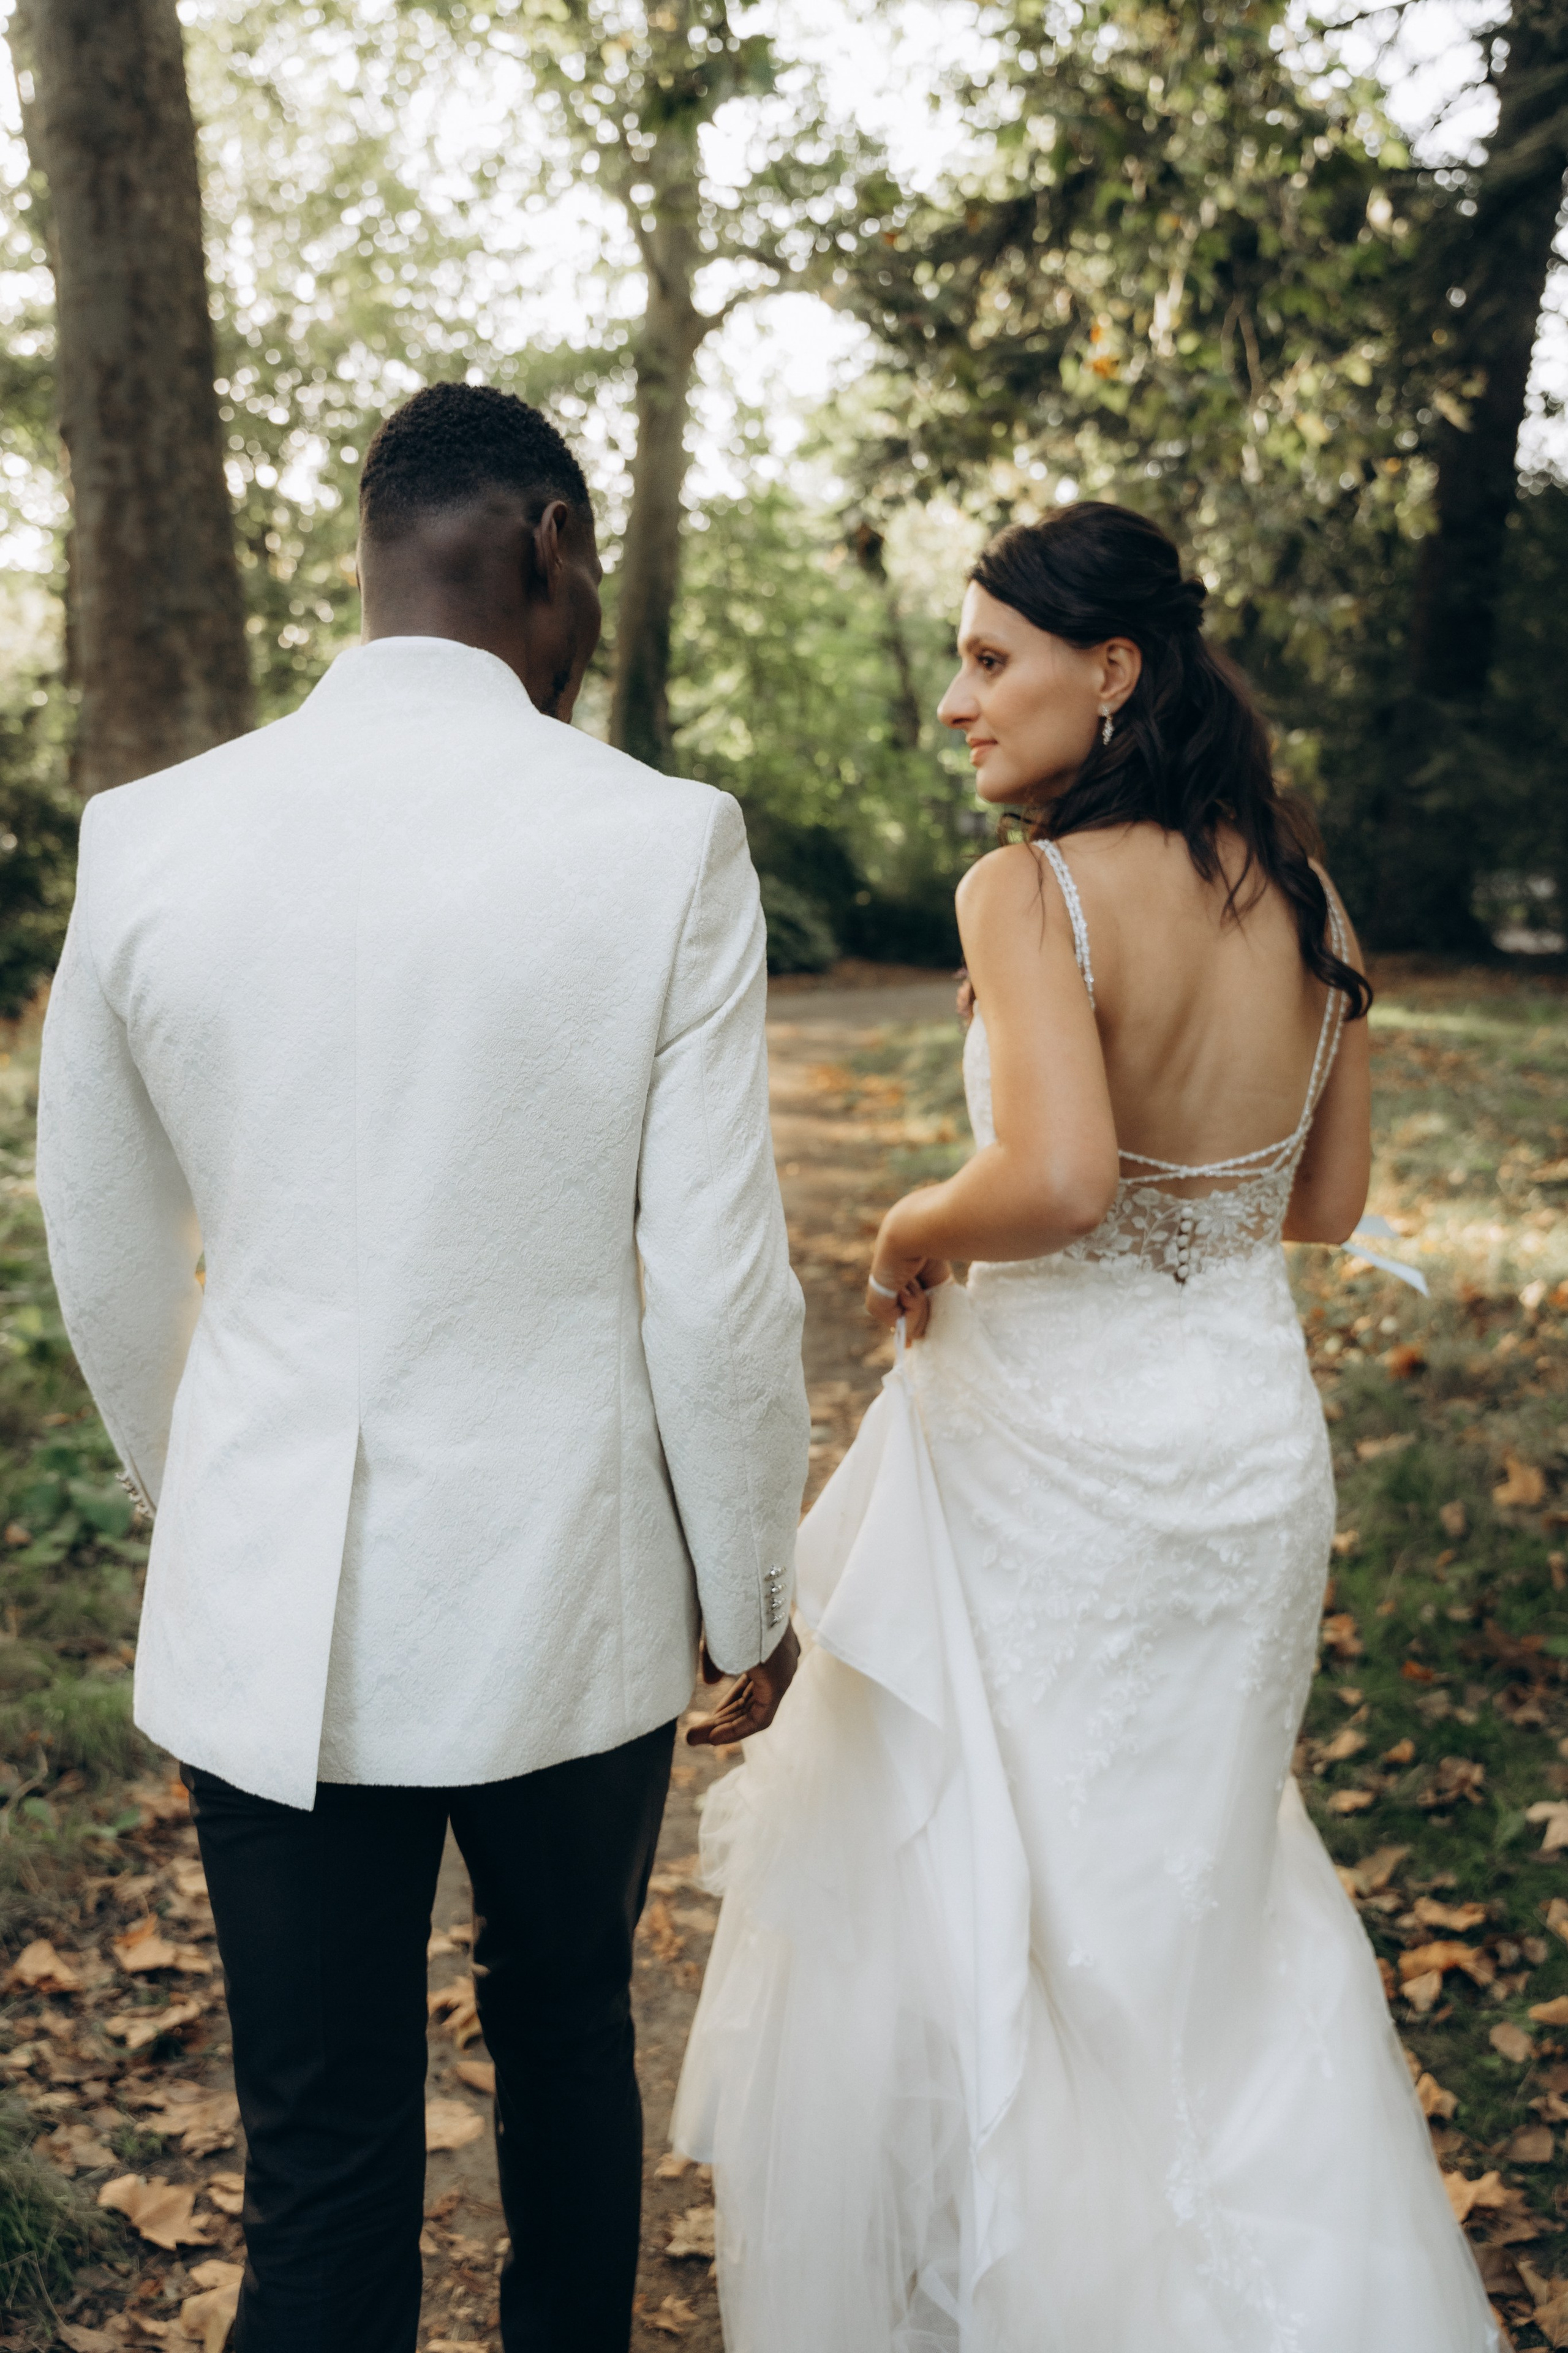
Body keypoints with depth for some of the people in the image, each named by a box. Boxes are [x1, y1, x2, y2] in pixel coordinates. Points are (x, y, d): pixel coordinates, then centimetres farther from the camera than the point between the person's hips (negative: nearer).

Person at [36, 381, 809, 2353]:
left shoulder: (149, 835, -4)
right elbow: (717, 1284, -10)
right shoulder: (665, 842, -12)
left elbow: (105, 1265, 6)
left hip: (266, 1610, 1)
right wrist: (751, 1595, 5)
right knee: (566, 2036, 26)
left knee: (322, 2169, 13)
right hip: (568, 1598, 0)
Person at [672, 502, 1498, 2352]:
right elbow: (1323, 1202, 7)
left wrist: (915, 1231, -14)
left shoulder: (1031, 892, -20)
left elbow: (1055, 1183, -33)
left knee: (963, 1879, 15)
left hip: (1050, 1445, -6)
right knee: (1195, 1879, 25)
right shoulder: (1301, 896, 0)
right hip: (1253, 1433, 7)